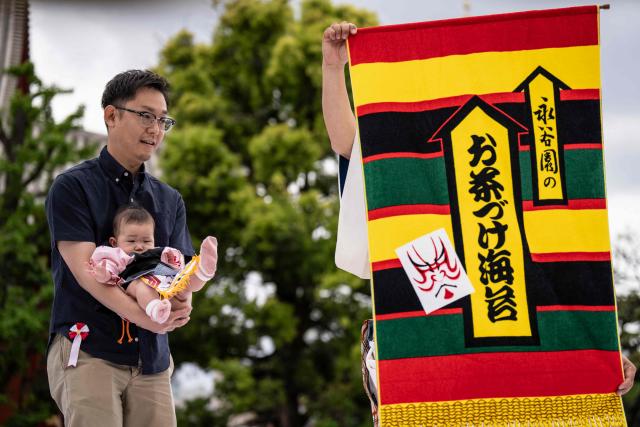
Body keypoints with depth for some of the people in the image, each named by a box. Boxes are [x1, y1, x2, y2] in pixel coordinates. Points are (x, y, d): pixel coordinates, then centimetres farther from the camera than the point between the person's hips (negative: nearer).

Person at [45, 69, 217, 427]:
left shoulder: (170, 200, 18)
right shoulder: (72, 187, 0)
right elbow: (85, 270, -11)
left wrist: (181, 303, -16)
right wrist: (141, 315, -25)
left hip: (151, 357, 5)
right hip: (87, 348, -5)